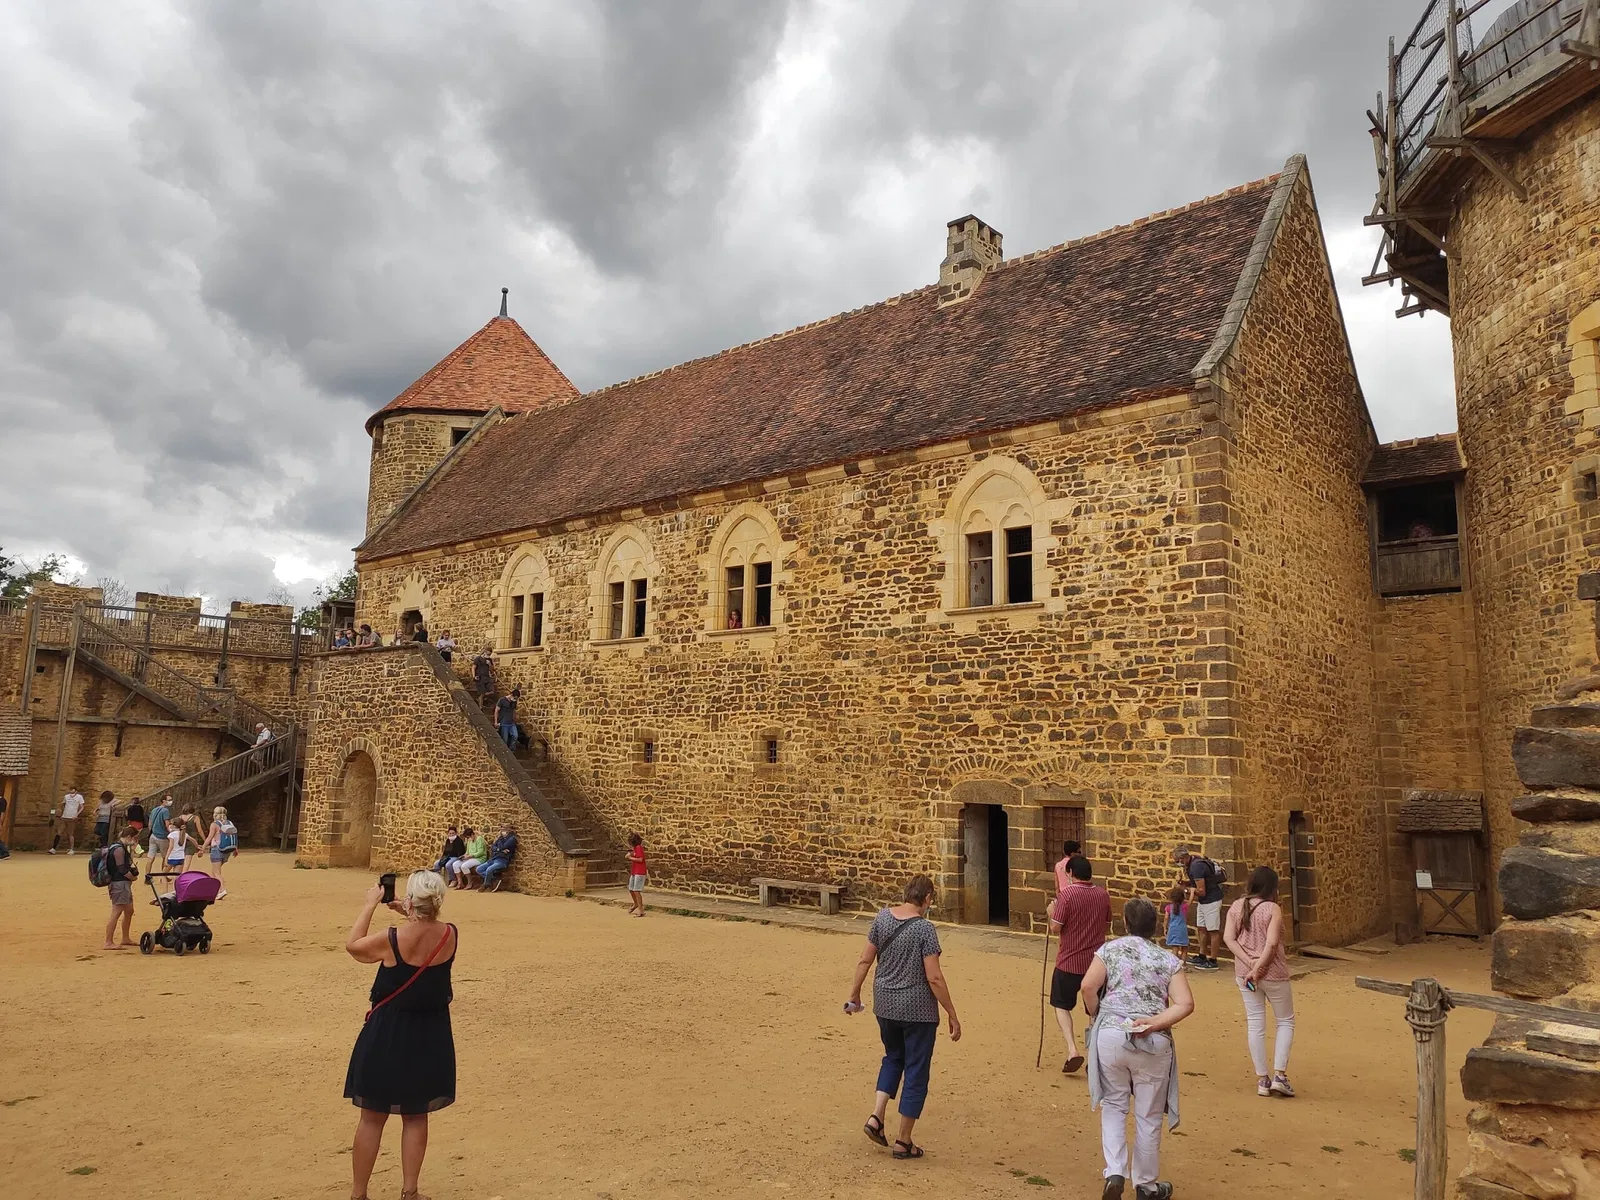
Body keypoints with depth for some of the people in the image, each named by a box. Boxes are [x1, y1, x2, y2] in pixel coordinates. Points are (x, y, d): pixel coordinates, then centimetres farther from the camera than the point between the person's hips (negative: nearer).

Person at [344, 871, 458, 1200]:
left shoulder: (392, 939, -21)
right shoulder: (451, 935, -12)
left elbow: (353, 946, 0)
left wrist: (371, 903, 4)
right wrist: (410, 915, 6)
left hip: (387, 1036, -3)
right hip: (430, 1037, 3)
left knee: (372, 1118, 12)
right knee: (416, 1117, 17)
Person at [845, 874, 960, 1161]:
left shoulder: (882, 918, -2)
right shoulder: (925, 928, -17)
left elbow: (864, 960, 4)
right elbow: (934, 978, -18)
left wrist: (854, 994, 16)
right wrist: (952, 1015, -9)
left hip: (885, 1004, 5)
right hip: (917, 1009, -5)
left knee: (893, 1057, 27)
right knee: (916, 1071, 9)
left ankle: (876, 1117, 14)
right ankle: (904, 1141, 17)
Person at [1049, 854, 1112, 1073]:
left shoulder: (1067, 894, -14)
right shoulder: (1103, 896, 2)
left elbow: (1055, 928, -14)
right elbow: (1107, 925, 14)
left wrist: (1052, 911, 4)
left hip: (1069, 961, -4)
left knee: (1061, 1005, 12)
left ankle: (1072, 1050, -6)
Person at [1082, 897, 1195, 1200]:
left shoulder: (1110, 950, 4)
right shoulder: (1168, 960, 7)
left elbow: (1088, 986, -8)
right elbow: (1186, 1004, -7)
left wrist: (1097, 1017, 7)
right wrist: (1154, 1023, -10)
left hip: (1110, 1035, 0)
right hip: (1152, 1042, 1)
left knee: (1113, 1105, 15)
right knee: (1148, 1116, 14)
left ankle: (1114, 1173, 0)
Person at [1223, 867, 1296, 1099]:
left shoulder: (1236, 907, 1)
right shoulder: (1272, 909, -13)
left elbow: (1228, 938, -8)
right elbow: (1272, 943, -22)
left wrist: (1249, 963, -12)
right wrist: (1258, 969, -17)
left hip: (1244, 973, 4)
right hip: (1273, 973, -4)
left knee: (1254, 1024, 11)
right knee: (1285, 1021, 14)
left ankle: (1262, 1080, 15)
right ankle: (1279, 1075, 5)